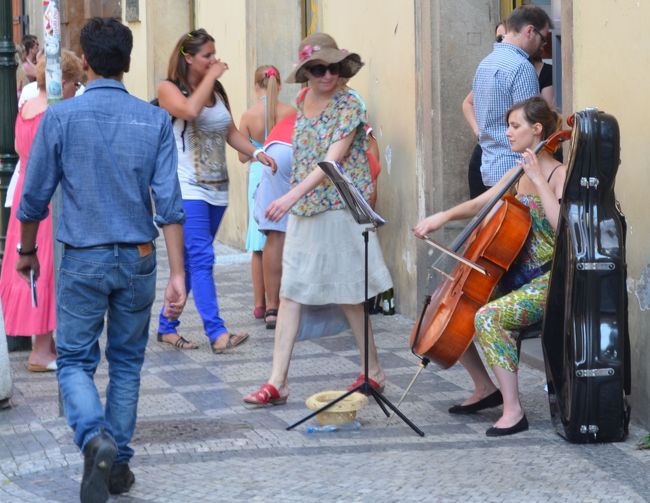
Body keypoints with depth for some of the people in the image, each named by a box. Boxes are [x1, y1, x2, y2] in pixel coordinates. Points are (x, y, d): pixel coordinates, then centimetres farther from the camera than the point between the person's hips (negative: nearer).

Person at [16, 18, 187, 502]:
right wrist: (178, 274, -5)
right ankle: (118, 464, 20)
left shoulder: (60, 117, -7)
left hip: (82, 261, -2)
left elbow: (35, 197, -2)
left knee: (75, 361, 6)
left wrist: (27, 251, 16)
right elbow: (169, 203, -7)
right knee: (126, 362, 15)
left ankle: (96, 439, -20)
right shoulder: (154, 120, -2)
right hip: (138, 260, 2)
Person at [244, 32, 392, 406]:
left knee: (349, 297, 4)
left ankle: (374, 372, 20)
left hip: (339, 210, -6)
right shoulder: (304, 103, 8)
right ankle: (278, 382, 0)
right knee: (290, 293, 0)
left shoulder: (348, 106, -12)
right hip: (303, 213, 6)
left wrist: (292, 196, -31)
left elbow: (333, 159, -22)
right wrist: (295, 200, 17)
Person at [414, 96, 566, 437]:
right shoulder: (517, 174, 12)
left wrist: (539, 181, -27)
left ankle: (513, 410, -24)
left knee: (488, 318, -31)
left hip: (546, 281, -9)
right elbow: (478, 205, 21)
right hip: (514, 275, 9)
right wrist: (444, 217, 4)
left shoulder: (560, 175, -12)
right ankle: (486, 388, 18)